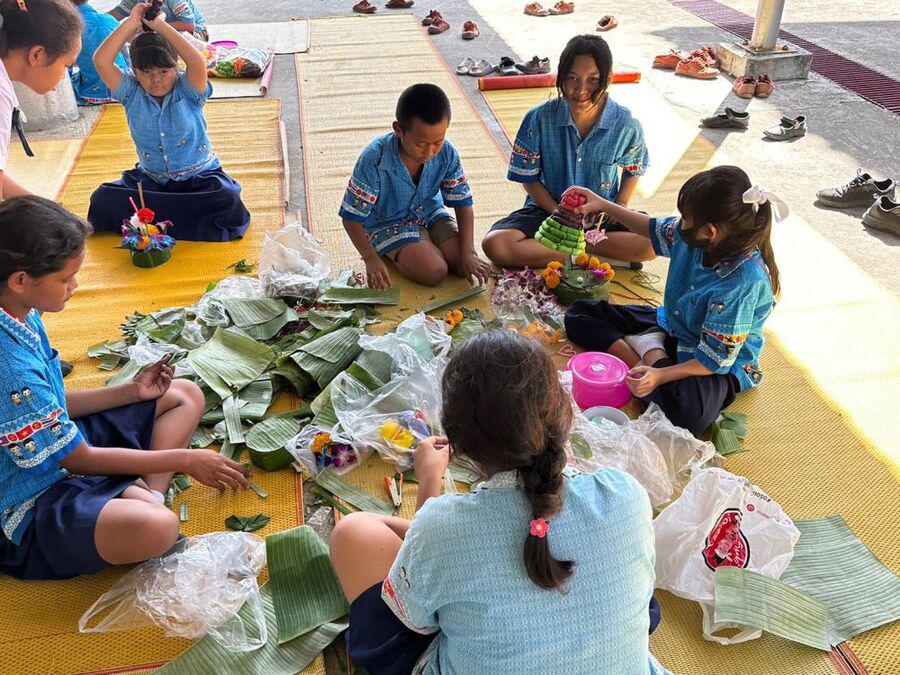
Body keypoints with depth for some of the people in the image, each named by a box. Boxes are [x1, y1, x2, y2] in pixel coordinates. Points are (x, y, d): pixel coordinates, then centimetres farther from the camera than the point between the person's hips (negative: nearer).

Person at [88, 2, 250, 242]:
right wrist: (132, 23, -14)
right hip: (150, 180, 3)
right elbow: (101, 61, -14)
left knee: (227, 199, -35)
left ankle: (150, 219, -20)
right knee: (102, 198, -20)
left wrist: (159, 24, -22)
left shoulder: (187, 92, -7)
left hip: (200, 176, -2)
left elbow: (197, 62, -28)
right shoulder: (132, 94, 0)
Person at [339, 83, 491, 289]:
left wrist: (468, 253, -19)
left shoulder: (447, 154, -17)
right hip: (387, 223, -4)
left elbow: (463, 204, -8)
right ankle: (389, 255, 4)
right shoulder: (375, 160, -29)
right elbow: (351, 217, -21)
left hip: (430, 214, 4)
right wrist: (371, 258, -31)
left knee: (466, 267, -13)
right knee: (434, 272, -24)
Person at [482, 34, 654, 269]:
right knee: (495, 244, -29)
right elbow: (529, 179, -4)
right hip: (548, 209, 0)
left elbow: (633, 171, 9)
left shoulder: (626, 126, -11)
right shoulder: (539, 119, -14)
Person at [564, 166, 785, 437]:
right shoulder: (694, 236, -15)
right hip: (669, 326, 7)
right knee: (579, 313, 2)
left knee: (688, 412, -41)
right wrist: (603, 205, 6)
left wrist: (660, 376, -38)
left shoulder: (746, 283, -34)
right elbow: (654, 229, 10)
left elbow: (716, 359, -29)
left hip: (722, 366, -6)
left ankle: (647, 349, -15)